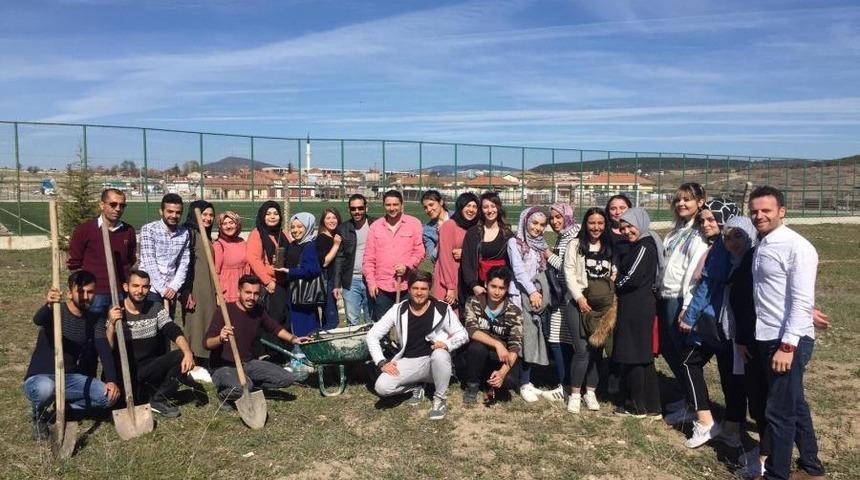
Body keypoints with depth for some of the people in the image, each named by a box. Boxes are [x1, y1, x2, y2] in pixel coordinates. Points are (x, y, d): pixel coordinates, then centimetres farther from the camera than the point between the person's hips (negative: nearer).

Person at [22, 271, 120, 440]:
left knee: (109, 395, -16)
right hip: (39, 379, -4)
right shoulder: (55, 311, -13)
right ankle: (39, 416, -4)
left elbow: (104, 351, -12)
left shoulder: (94, 320, 0)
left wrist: (111, 380, -28)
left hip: (70, 378, 4)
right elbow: (37, 320, -38)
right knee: (46, 388, -39)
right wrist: (48, 306, -62)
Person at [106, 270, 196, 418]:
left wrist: (188, 352, -31)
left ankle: (158, 399, -9)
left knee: (182, 356, -22)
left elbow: (174, 332, -12)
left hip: (150, 368, 3)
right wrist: (111, 324, -29)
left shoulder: (155, 308, 3)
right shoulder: (115, 312, -4)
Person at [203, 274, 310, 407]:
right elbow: (207, 343, -22)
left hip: (248, 364, 6)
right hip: (224, 367, -6)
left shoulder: (259, 310, 1)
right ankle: (224, 395, -2)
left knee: (288, 378, -5)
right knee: (241, 387, -38)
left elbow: (275, 327, 20)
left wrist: (293, 339, 8)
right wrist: (220, 338, -43)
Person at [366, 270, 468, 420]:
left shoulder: (443, 309, -7)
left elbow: (462, 334, -1)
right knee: (381, 387, -23)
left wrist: (447, 344, -22)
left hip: (434, 361, -1)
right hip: (409, 362, 2)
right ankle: (416, 387, 9)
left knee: (440, 354, -38)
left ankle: (440, 398, -10)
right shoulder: (398, 310, -4)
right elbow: (372, 336, 0)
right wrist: (382, 362, -11)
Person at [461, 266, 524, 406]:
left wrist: (503, 371, -35)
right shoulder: (474, 303, -9)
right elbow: (471, 330, -24)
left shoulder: (514, 312, -11)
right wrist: (497, 344, -36)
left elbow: (515, 346, -20)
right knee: (477, 346, -34)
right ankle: (472, 386, -7)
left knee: (510, 380, -30)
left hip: (502, 358, 0)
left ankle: (490, 382, 6)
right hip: (479, 355, 0)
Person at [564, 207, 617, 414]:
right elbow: (569, 272, -3)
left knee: (597, 349, 6)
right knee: (582, 351, -8)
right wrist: (579, 297, -11)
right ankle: (575, 394, 4)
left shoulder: (611, 247, 13)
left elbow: (616, 274, 11)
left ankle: (590, 392, 18)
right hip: (582, 303, -3)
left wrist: (614, 299, -1)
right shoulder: (576, 244, 3)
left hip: (605, 305, 3)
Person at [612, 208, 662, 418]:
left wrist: (616, 284, -3)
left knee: (633, 357, -1)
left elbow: (632, 278, -18)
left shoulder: (644, 247, -14)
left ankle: (637, 406, 9)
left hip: (636, 309, -10)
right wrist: (619, 280, 3)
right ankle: (651, 407, 20)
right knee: (642, 358, 13)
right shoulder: (638, 245, 17)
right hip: (634, 308, 10)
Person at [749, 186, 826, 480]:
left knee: (779, 411, 0)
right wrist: (747, 337, 12)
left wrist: (788, 345, -21)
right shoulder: (761, 246, 10)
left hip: (789, 340, -8)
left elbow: (802, 302, -18)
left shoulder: (797, 247, -14)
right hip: (767, 337, 9)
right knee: (794, 405, 20)